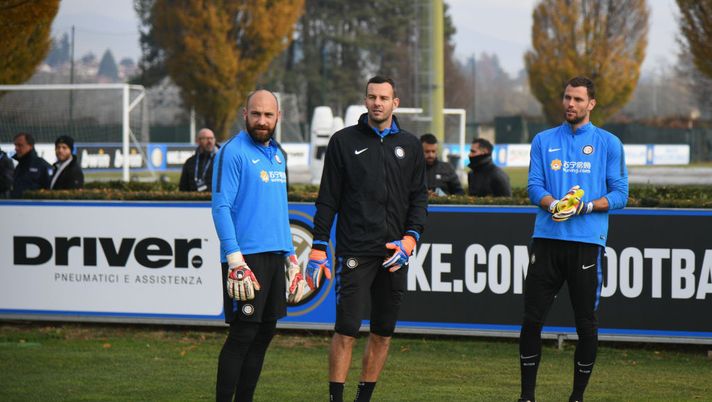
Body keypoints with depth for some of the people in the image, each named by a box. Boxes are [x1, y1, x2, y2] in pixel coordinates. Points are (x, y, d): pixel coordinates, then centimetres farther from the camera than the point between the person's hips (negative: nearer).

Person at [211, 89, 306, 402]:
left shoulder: (276, 154, 16)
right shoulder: (232, 152, -9)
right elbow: (221, 208, -14)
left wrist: (291, 255, 18)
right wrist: (234, 260, -21)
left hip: (275, 255, 8)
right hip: (246, 255, -8)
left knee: (265, 331, 9)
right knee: (243, 334, -8)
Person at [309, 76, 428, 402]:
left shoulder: (409, 145, 12)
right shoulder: (344, 141, 4)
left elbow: (419, 197, 12)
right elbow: (327, 199, 3)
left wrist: (410, 238, -4)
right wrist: (319, 247, -2)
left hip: (395, 253, 3)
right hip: (355, 251, -3)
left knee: (383, 334, 6)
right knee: (346, 331, -8)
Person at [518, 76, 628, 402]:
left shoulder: (609, 143, 6)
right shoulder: (544, 141, 13)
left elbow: (619, 194, 3)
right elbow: (534, 186, 6)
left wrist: (586, 206, -15)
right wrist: (554, 204, -15)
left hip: (588, 242, -2)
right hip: (547, 238, 2)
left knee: (586, 324, 0)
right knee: (532, 319, -2)